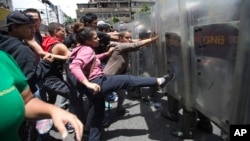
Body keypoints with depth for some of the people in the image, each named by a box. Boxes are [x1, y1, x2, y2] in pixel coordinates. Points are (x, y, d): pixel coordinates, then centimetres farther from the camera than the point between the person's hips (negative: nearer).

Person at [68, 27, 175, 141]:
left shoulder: (84, 49, 15)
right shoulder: (86, 50, -15)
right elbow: (74, 67, -30)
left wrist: (107, 53, 25)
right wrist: (88, 83, -39)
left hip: (96, 85, 11)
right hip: (97, 83, -11)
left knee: (99, 112, 21)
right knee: (128, 80, -10)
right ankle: (159, 81, -6)